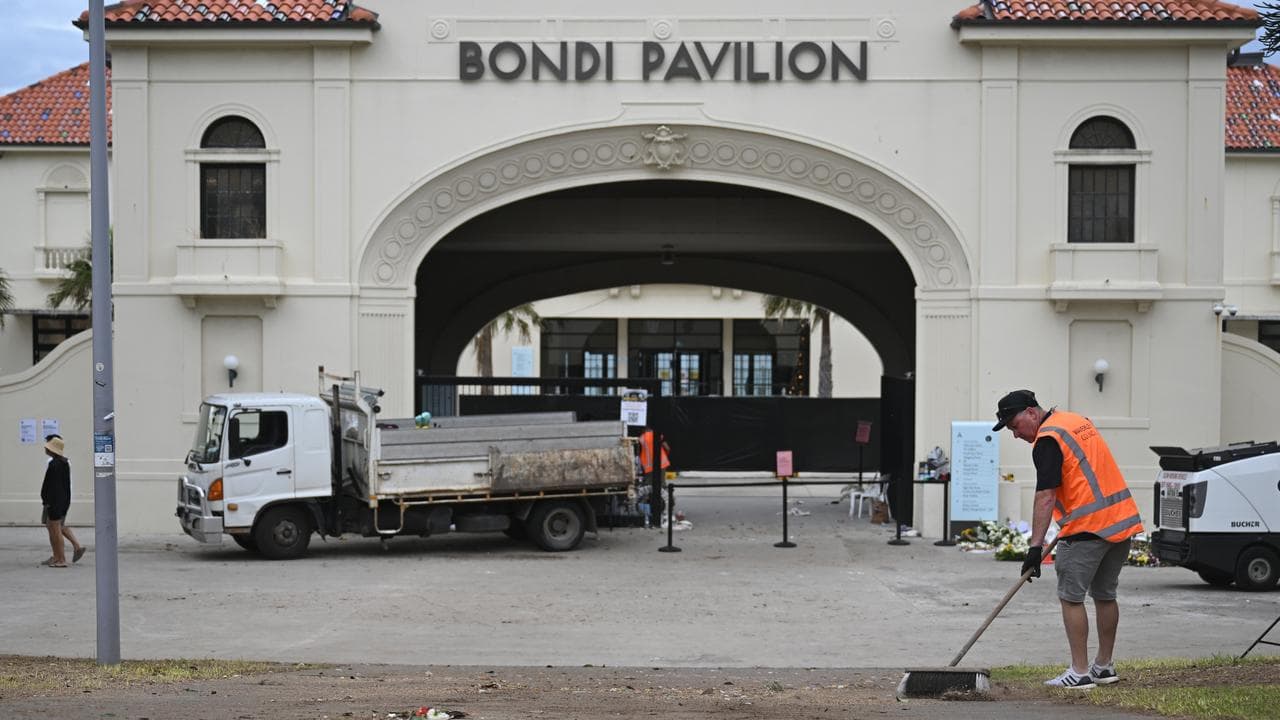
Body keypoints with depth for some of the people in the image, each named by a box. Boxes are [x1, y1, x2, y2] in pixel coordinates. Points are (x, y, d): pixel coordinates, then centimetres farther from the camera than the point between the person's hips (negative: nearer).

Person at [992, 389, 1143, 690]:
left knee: (1071, 597, -2)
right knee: (1105, 595, 17)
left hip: (1089, 528, -9)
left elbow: (1046, 496, -19)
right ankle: (1104, 667, 25)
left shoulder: (1047, 440, -12)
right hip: (1123, 520, 9)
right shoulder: (1077, 420, 16)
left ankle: (1080, 673, -2)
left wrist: (1035, 546, -21)